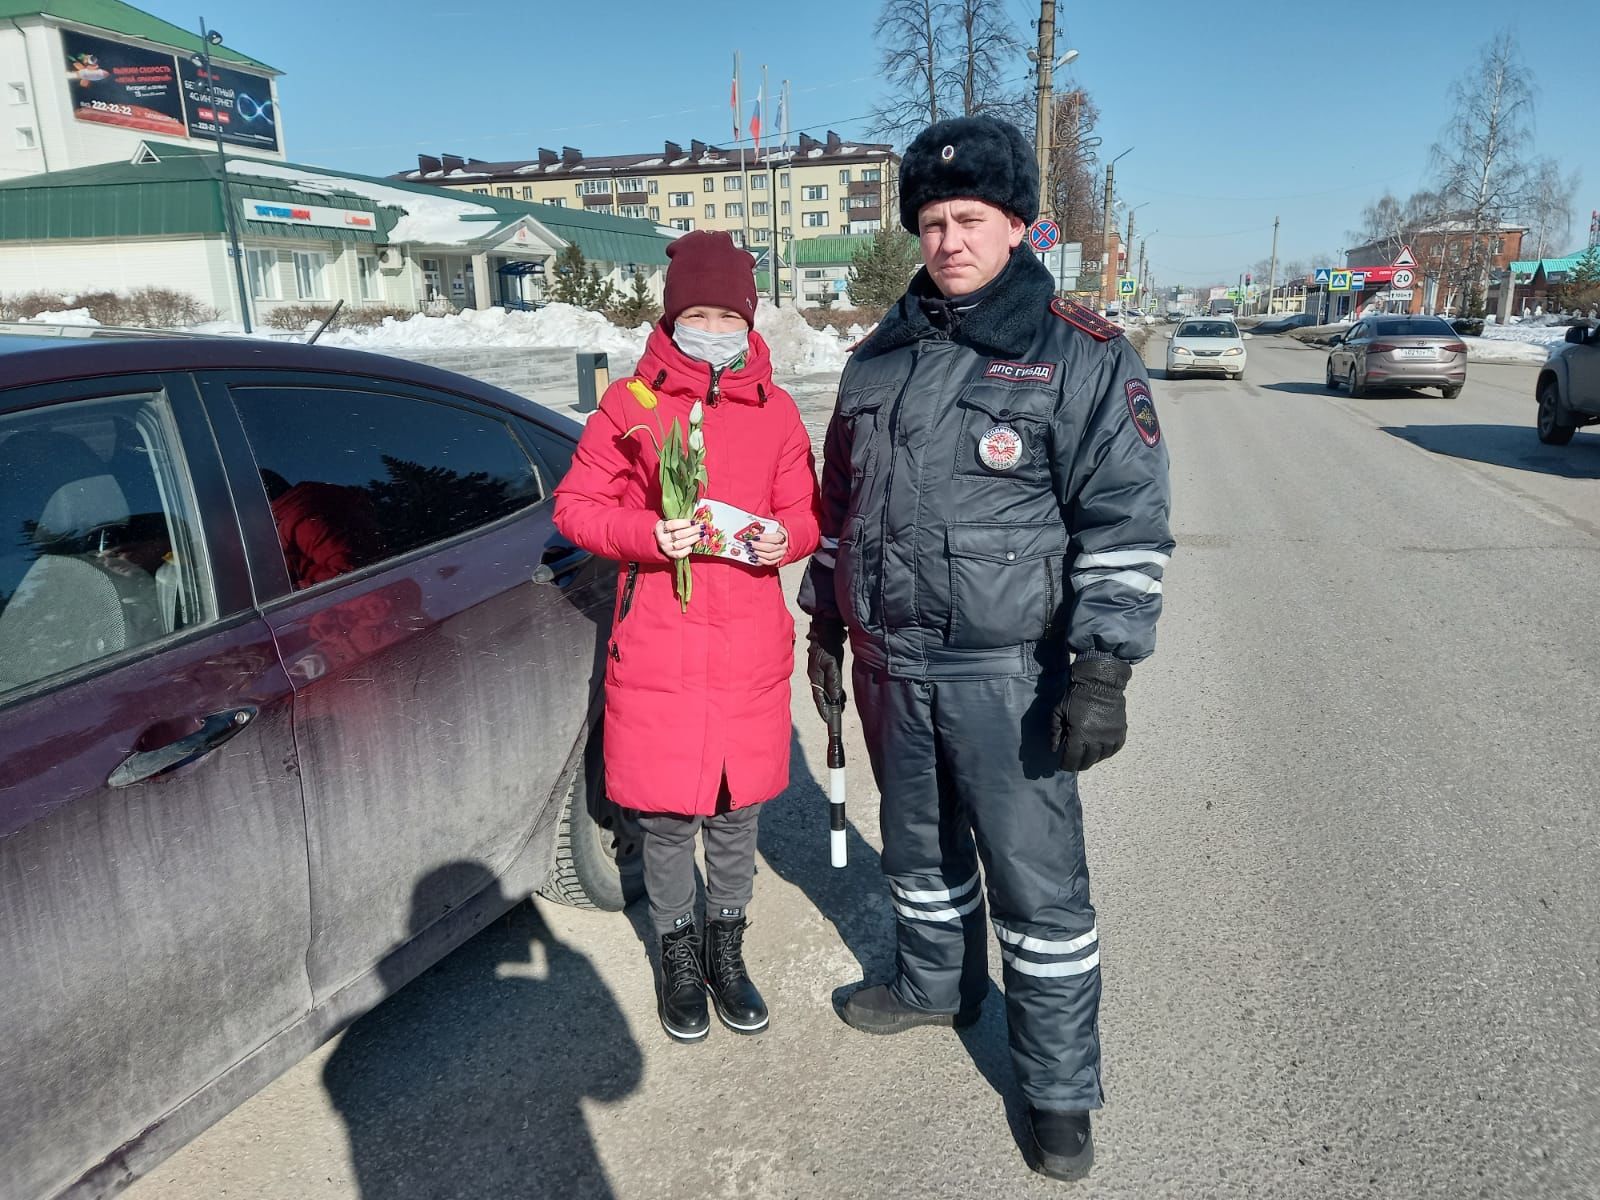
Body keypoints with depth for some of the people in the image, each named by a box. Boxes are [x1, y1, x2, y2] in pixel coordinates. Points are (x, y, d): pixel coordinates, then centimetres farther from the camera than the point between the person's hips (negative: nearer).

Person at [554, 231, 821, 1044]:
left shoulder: (775, 410, 7)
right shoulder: (631, 402, 0)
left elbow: (806, 513, 13)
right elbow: (575, 505, 1)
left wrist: (784, 538, -10)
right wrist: (646, 535, -17)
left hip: (749, 647, 2)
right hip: (657, 647, -2)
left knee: (737, 810, 13)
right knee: (666, 815, 7)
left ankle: (726, 946, 35)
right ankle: (678, 952, 31)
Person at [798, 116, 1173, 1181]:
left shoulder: (1082, 356, -7)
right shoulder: (879, 359, 10)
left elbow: (1126, 523, -11)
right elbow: (842, 499, 17)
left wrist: (1104, 669, -17)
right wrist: (829, 625, 17)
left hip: (1007, 673, -5)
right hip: (891, 663, 6)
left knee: (1039, 883, 2)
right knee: (920, 848, 22)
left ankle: (1061, 1090, 21)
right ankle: (935, 987, 47)